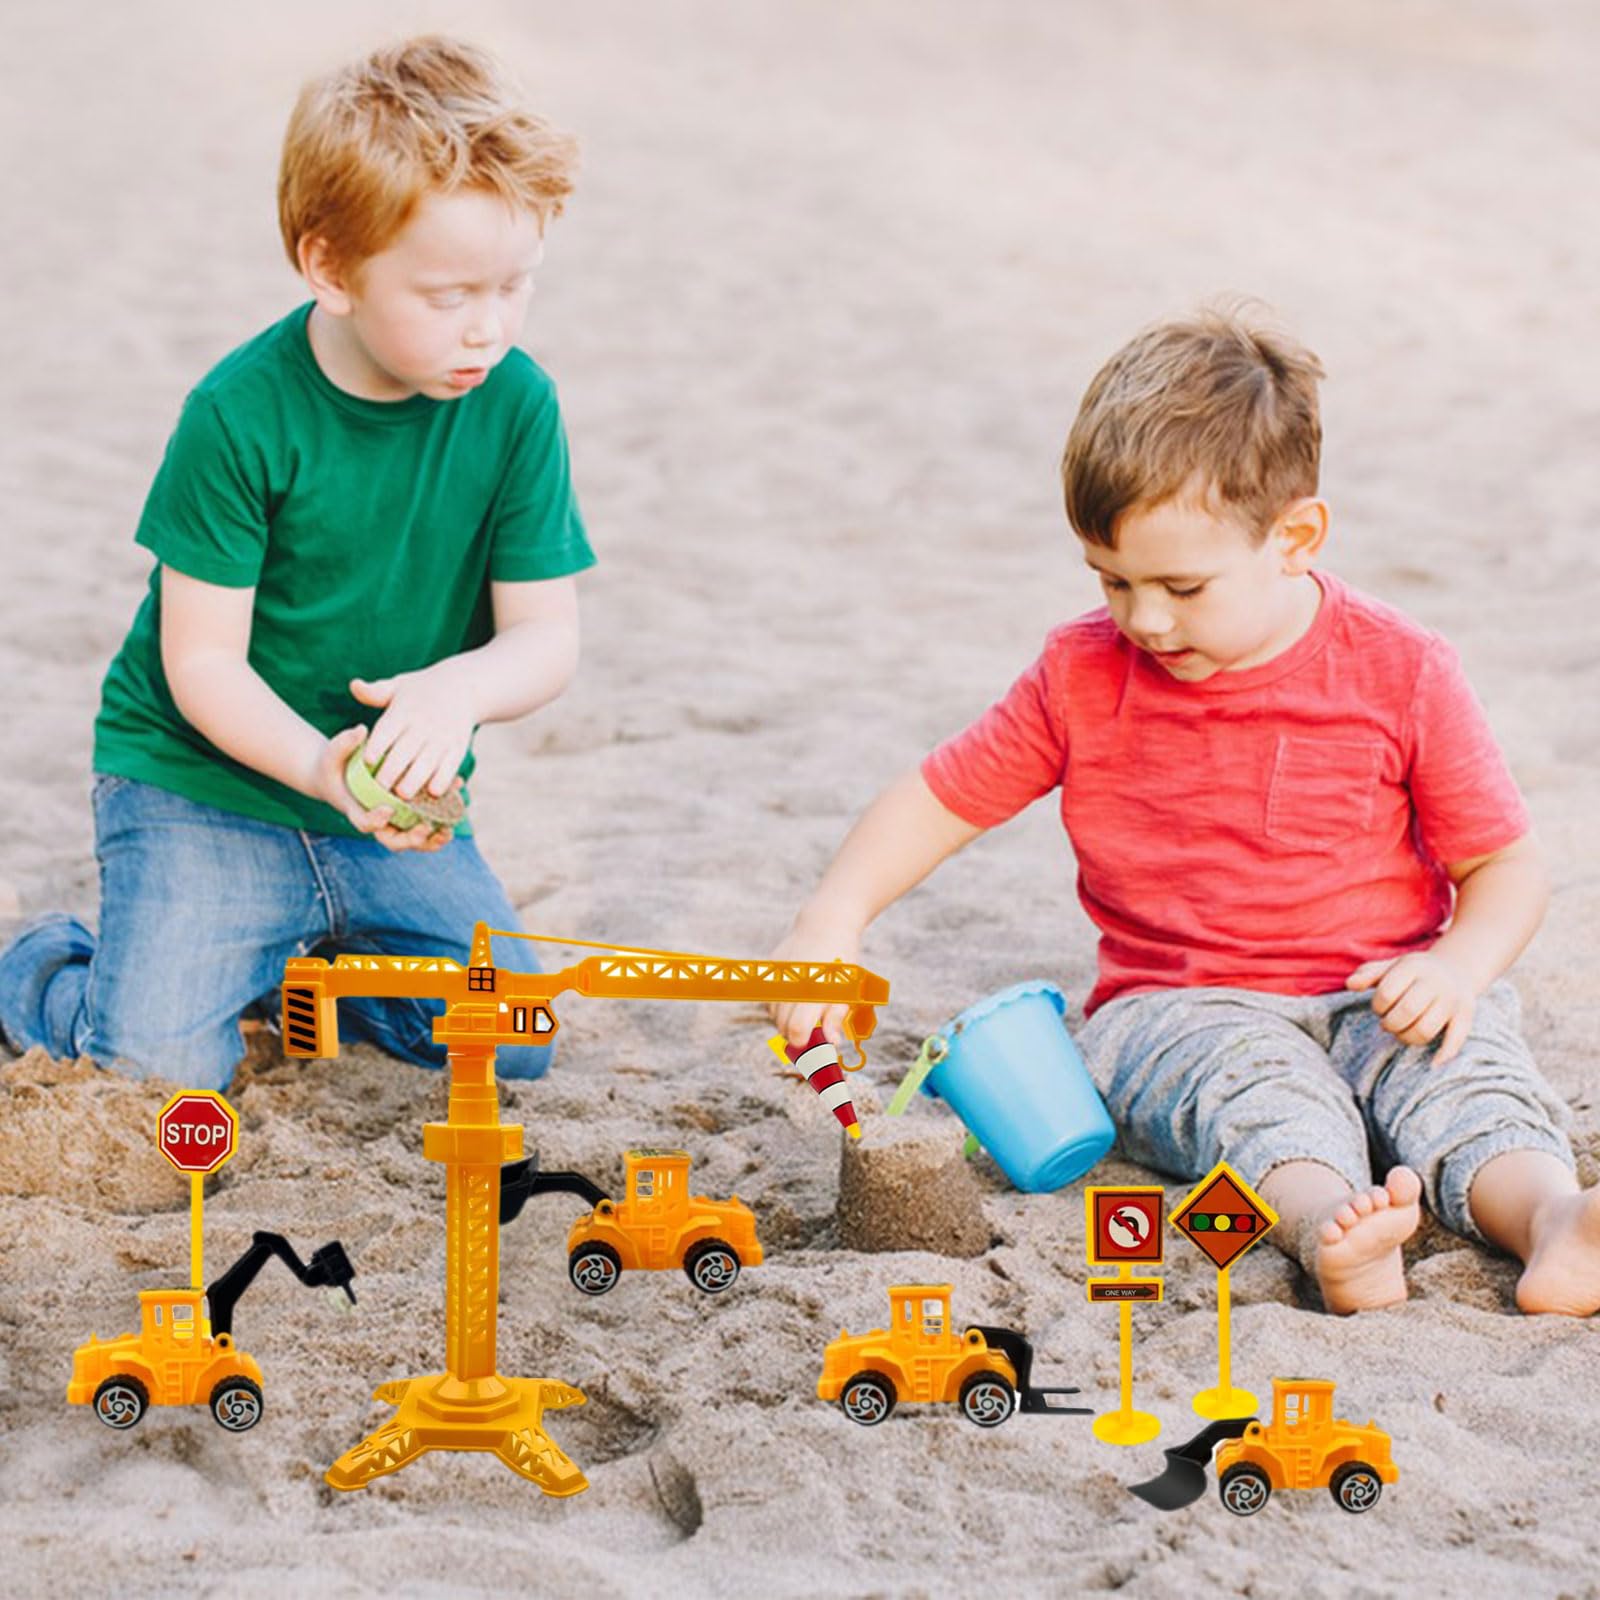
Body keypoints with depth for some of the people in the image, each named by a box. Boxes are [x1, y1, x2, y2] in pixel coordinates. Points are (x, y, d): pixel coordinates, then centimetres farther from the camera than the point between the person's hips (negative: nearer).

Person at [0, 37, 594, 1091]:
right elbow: (204, 663, -16)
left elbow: (548, 637, -8)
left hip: (399, 799, 4)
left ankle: (289, 966, 18)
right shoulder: (242, 415, -19)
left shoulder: (517, 406, -9)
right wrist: (321, 768, -33)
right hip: (204, 776, -4)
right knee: (164, 1068, -19)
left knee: (514, 1045, -7)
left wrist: (461, 686, -31)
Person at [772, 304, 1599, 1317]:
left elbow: (1506, 865, 3)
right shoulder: (1084, 675, 3)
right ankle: (1328, 1229, -64)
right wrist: (835, 916, -10)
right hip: (1181, 1007, 0)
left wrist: (1459, 967, -18)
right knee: (1253, 1081, -35)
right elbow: (942, 797, 7)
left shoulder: (1400, 673, -2)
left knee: (1464, 1075, -32)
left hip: (1383, 996, 0)